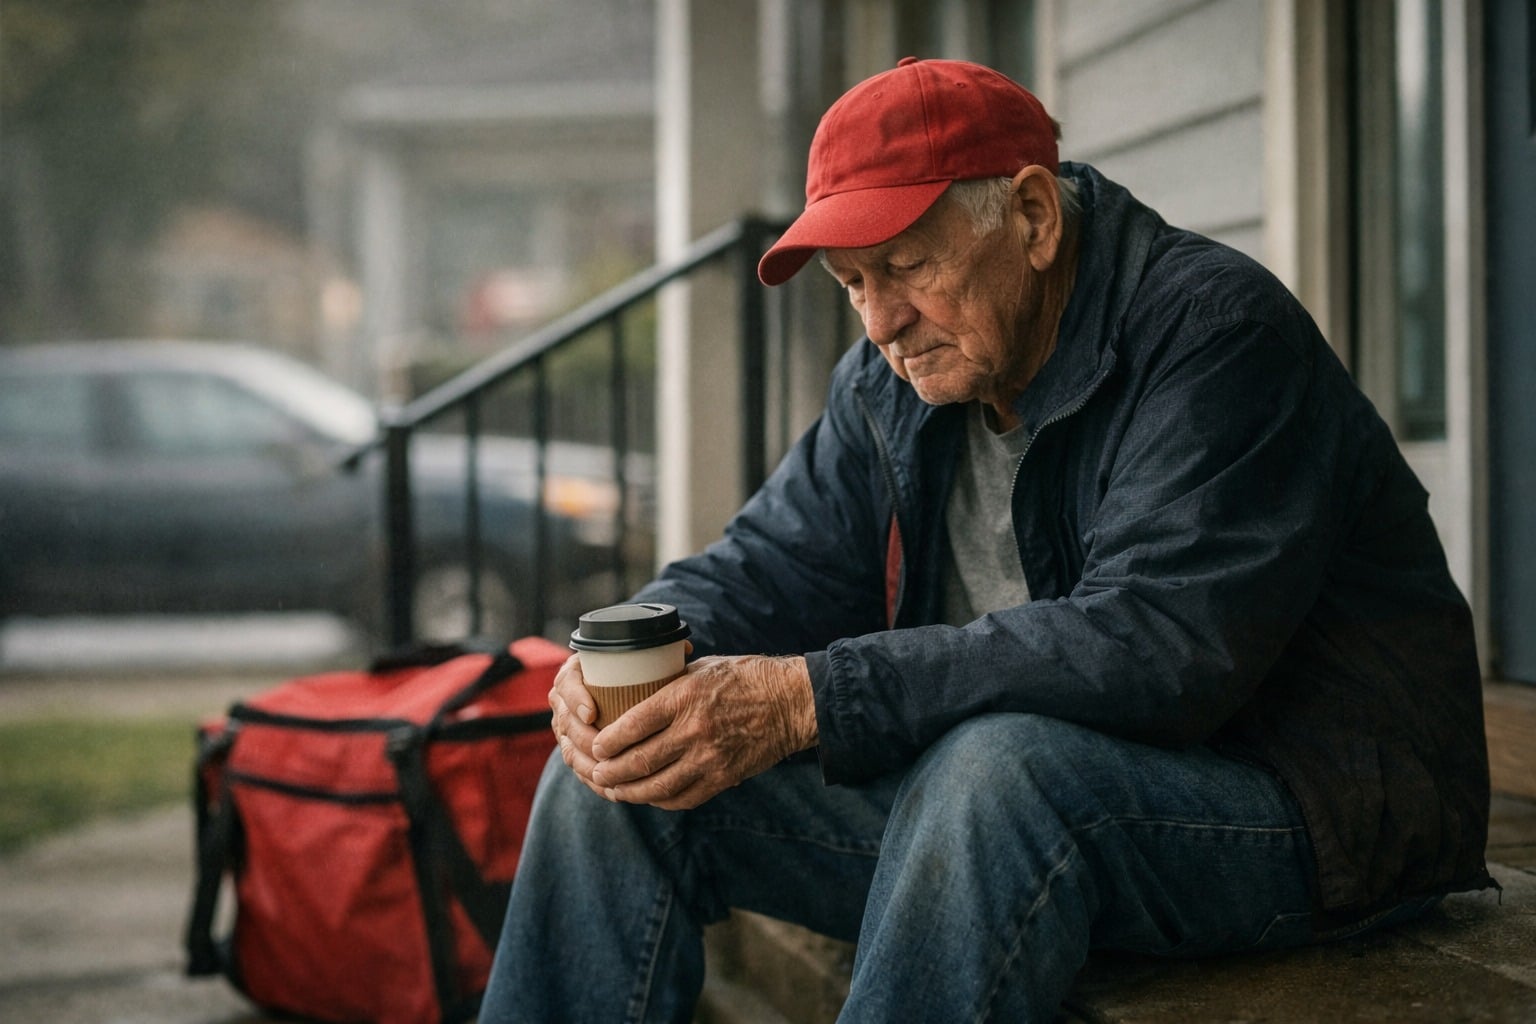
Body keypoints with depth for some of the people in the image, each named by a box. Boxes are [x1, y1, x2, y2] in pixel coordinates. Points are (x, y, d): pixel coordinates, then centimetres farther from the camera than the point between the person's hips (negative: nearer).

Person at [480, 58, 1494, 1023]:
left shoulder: (1217, 331, -17)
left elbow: (1156, 648, -29)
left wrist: (812, 699, -34)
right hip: (991, 806, 7)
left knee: (998, 765, -39)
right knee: (627, 778, -6)